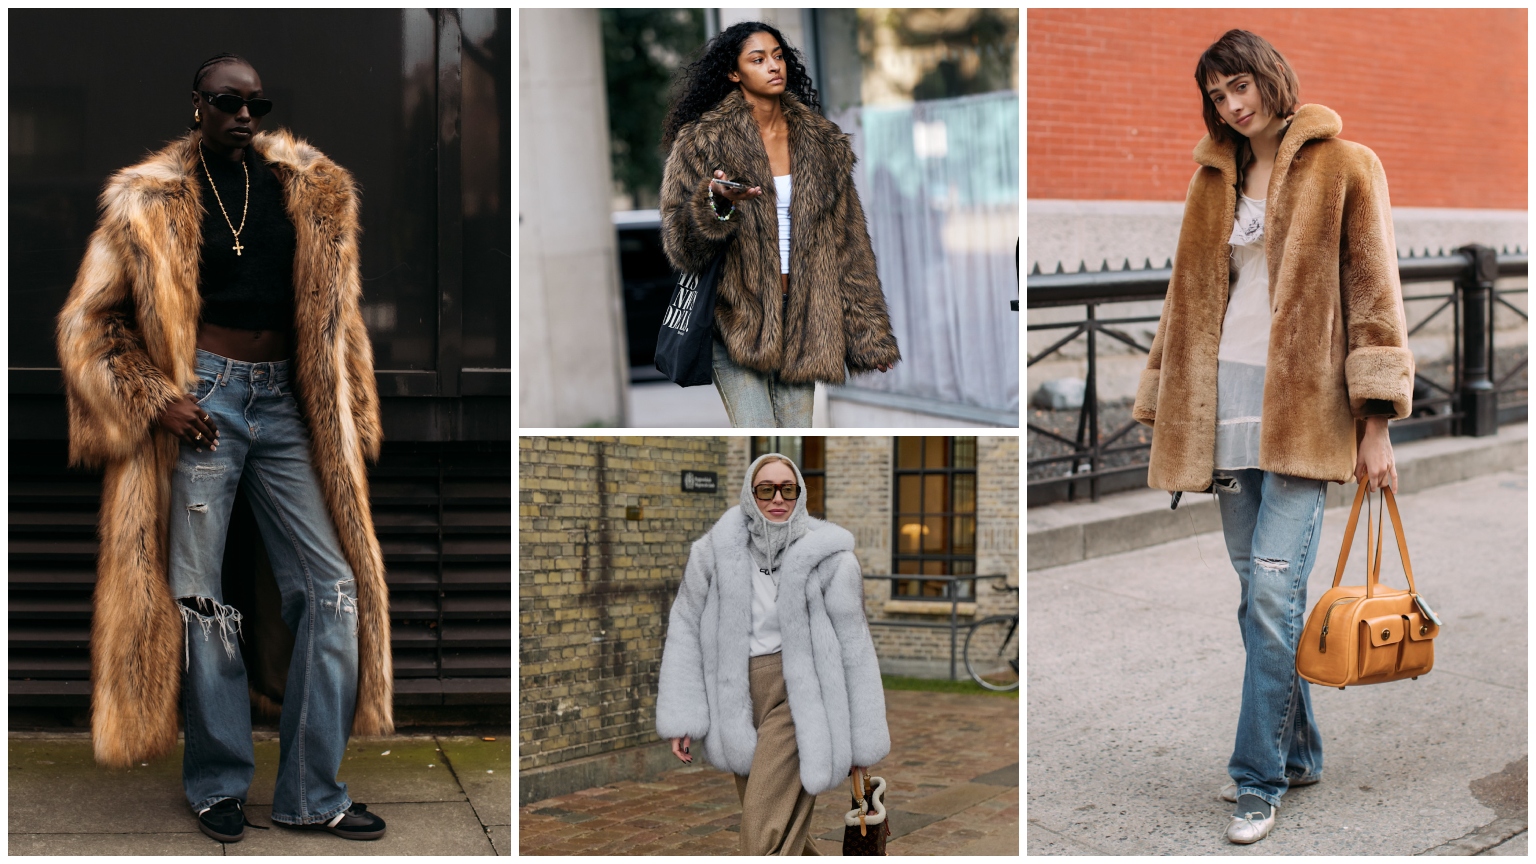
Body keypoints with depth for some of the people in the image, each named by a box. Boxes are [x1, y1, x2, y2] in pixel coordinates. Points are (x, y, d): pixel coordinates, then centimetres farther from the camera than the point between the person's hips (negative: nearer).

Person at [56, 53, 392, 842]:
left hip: (285, 407, 4)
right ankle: (218, 785, 18)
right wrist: (154, 399, -11)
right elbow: (89, 323, 0)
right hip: (201, 404, -3)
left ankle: (311, 792, 8)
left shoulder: (307, 191, 8)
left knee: (335, 585, -1)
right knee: (198, 597, 2)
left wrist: (349, 421, 10)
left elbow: (334, 318, 14)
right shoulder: (151, 204, -1)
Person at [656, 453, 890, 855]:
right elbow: (685, 627, 5)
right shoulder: (716, 550, -1)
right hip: (738, 698, 4)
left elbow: (855, 648, -1)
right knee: (786, 827, 16)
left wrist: (863, 740, 1)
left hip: (797, 697, -4)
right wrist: (681, 717, -1)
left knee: (768, 836, -12)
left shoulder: (828, 557, -6)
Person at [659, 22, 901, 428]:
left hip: (801, 317, 4)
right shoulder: (702, 140, -1)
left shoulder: (822, 143, 10)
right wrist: (718, 204, -26)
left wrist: (868, 333, 7)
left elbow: (847, 244, 11)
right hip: (736, 314, -4)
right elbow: (679, 244, -6)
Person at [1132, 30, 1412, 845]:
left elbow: (1374, 295, -3)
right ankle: (1297, 752, 22)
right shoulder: (1215, 181, 17)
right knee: (1260, 592, 8)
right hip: (1228, 403, 5)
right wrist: (1166, 412, 15)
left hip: (1305, 406, -5)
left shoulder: (1344, 168, 1)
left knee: (1274, 588, -12)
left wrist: (1375, 424, -10)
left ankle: (1259, 779, -5)